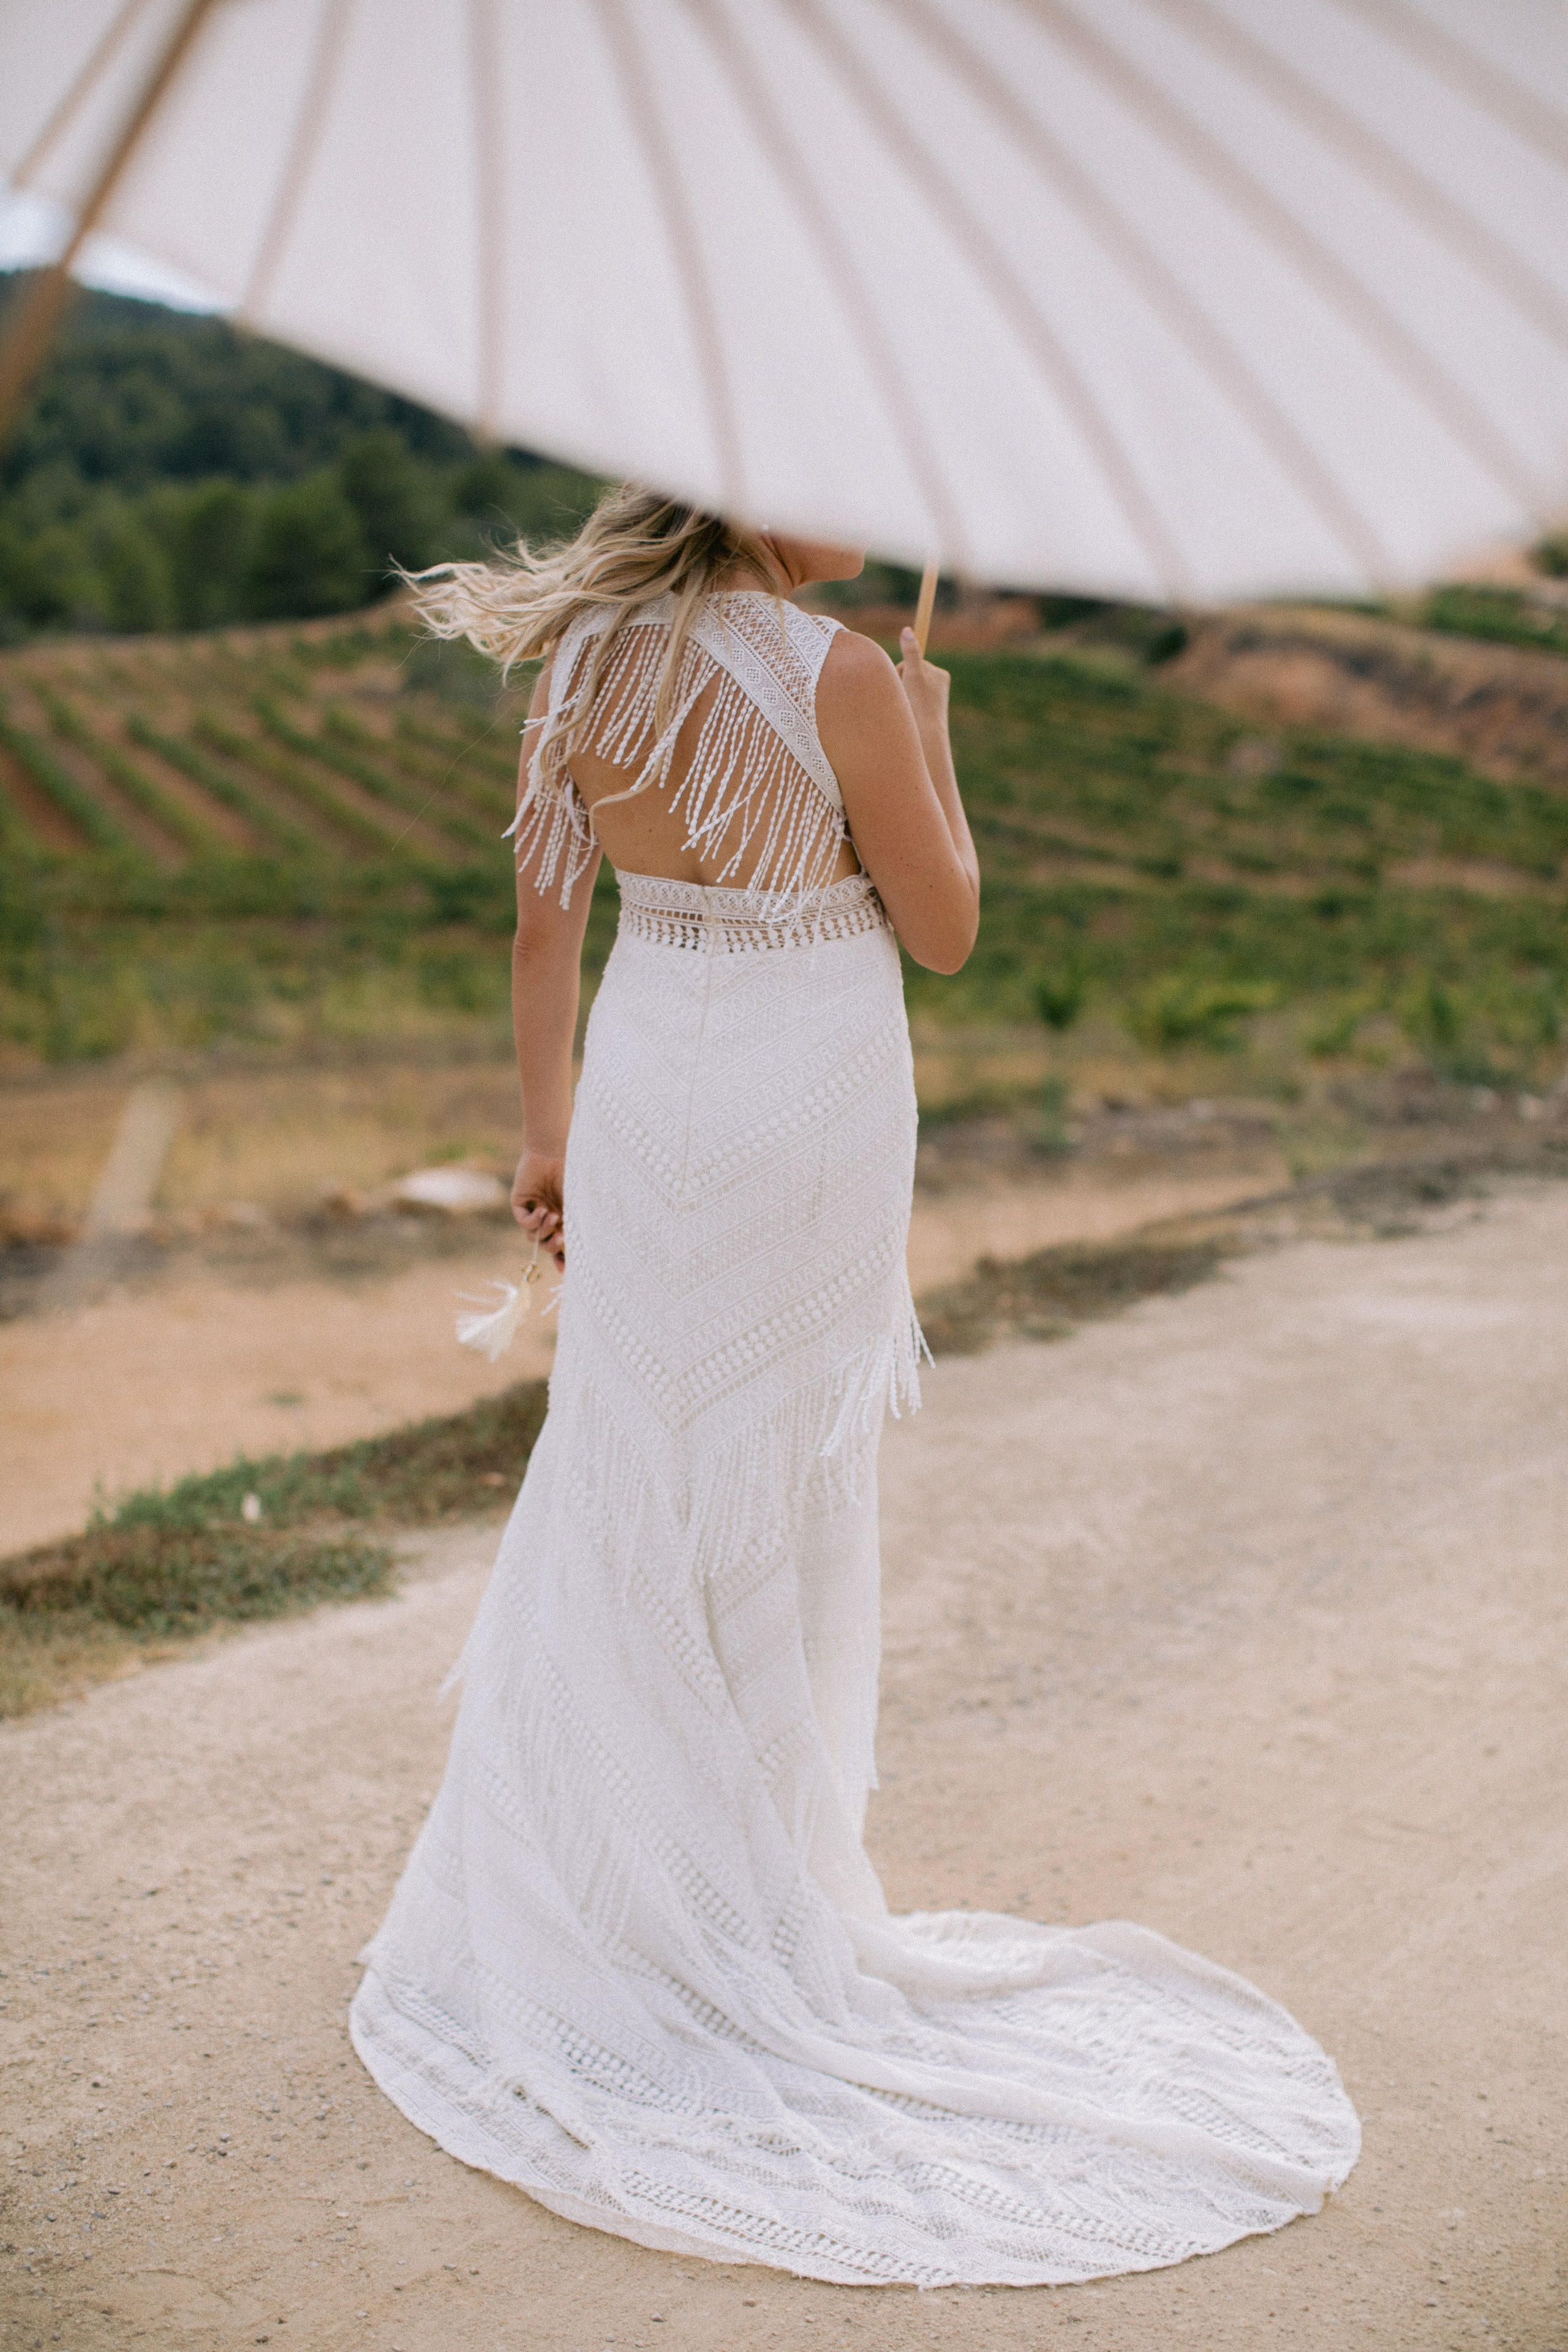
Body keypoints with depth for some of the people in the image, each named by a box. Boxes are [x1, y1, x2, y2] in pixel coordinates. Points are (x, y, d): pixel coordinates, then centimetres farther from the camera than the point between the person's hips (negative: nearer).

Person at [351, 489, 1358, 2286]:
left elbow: (543, 919, 4)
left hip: (648, 1095, 5)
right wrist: (932, 730, 6)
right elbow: (945, 930, -7)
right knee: (780, 1518, 10)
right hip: (810, 1118, -4)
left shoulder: (582, 662, -1)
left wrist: (547, 1130, 13)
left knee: (627, 1501, 17)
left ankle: (583, 1888, 27)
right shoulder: (844, 680, -17)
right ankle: (749, 1905, 25)